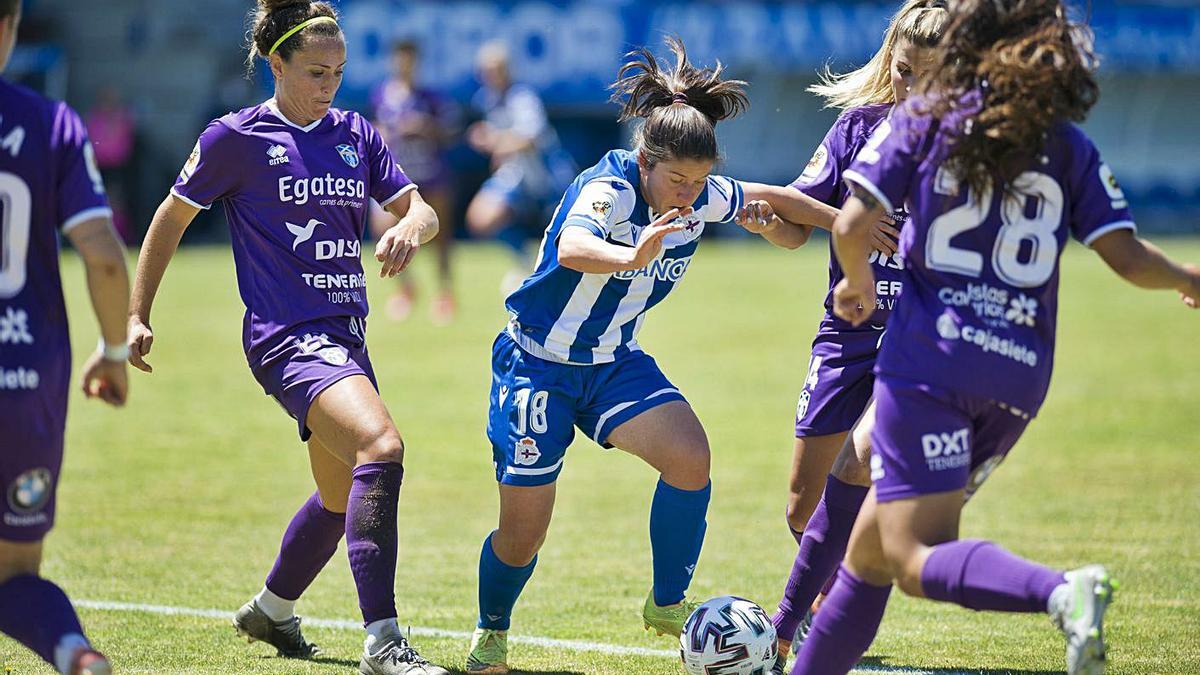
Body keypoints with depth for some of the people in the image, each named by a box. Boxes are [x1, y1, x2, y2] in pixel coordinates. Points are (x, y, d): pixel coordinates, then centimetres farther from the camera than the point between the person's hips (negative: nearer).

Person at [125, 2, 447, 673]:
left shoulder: (356, 134, 11)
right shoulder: (236, 137, -3)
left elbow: (420, 209, 9)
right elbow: (171, 218, 7)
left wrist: (412, 226, -16)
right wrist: (137, 315, 7)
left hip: (345, 335, 7)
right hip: (287, 335, -7)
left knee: (344, 498, 20)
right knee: (382, 446, -29)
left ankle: (272, 610, 47)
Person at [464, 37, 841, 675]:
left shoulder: (703, 197, -9)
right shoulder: (607, 189, -28)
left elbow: (769, 200, 12)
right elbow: (573, 247, -50)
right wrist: (632, 256, -70)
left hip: (615, 362, 5)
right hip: (537, 363, -5)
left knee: (689, 456, -22)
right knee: (522, 536, -1)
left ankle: (668, 604, -4)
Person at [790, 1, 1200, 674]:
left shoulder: (924, 119, 3)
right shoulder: (1072, 148, 10)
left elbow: (852, 226, -5)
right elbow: (1130, 258, 4)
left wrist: (859, 280, 16)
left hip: (929, 359, -5)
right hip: (1020, 374, 5)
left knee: (916, 558, -14)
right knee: (870, 549, 19)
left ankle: (1063, 591, -38)